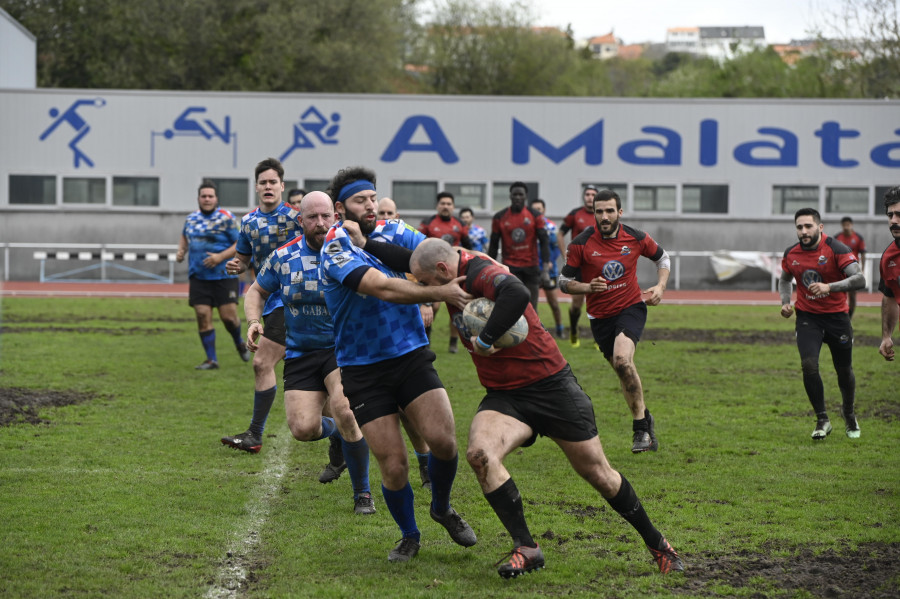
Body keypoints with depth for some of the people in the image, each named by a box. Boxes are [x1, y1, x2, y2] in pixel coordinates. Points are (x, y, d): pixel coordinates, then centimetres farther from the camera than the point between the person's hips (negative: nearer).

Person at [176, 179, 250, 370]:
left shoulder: (226, 218, -6)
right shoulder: (191, 218, 10)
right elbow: (184, 236, 30)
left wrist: (221, 256, -20)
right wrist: (181, 250, 10)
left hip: (224, 277, -4)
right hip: (198, 277, 4)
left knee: (229, 316, -6)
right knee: (203, 316, -5)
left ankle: (239, 344, 27)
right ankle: (211, 359, 5)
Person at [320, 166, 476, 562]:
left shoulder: (393, 233, 5)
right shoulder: (335, 251, -12)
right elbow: (385, 289, -25)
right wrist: (440, 292, -30)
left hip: (412, 355, 3)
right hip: (363, 370, -3)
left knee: (443, 440, -14)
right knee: (394, 467, -5)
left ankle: (442, 509, 17)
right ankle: (408, 536, 23)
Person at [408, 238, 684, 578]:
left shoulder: (480, 272, -23)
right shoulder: (456, 278, 3)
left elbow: (517, 294, -45)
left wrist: (484, 340, -35)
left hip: (552, 387, -7)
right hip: (503, 396, 7)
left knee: (597, 473, 4)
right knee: (479, 453, -23)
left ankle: (656, 543, 26)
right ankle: (525, 548, -15)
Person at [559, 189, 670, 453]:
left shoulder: (636, 239, -6)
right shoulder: (580, 244, -10)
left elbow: (661, 257, 14)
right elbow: (564, 282, -4)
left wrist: (660, 286, -1)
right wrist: (588, 287, -23)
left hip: (631, 307, -2)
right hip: (600, 317, 2)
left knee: (622, 360, -26)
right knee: (622, 370, 7)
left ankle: (640, 427, -19)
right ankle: (645, 421, 30)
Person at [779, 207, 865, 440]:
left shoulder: (836, 249, -15)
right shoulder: (791, 254, -1)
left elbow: (859, 279, -24)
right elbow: (785, 279, 20)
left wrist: (829, 287, -37)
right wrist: (786, 302, 2)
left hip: (836, 316, -2)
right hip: (807, 317, 2)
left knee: (844, 371, 8)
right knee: (809, 365, -16)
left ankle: (849, 414, 36)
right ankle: (822, 420, -3)